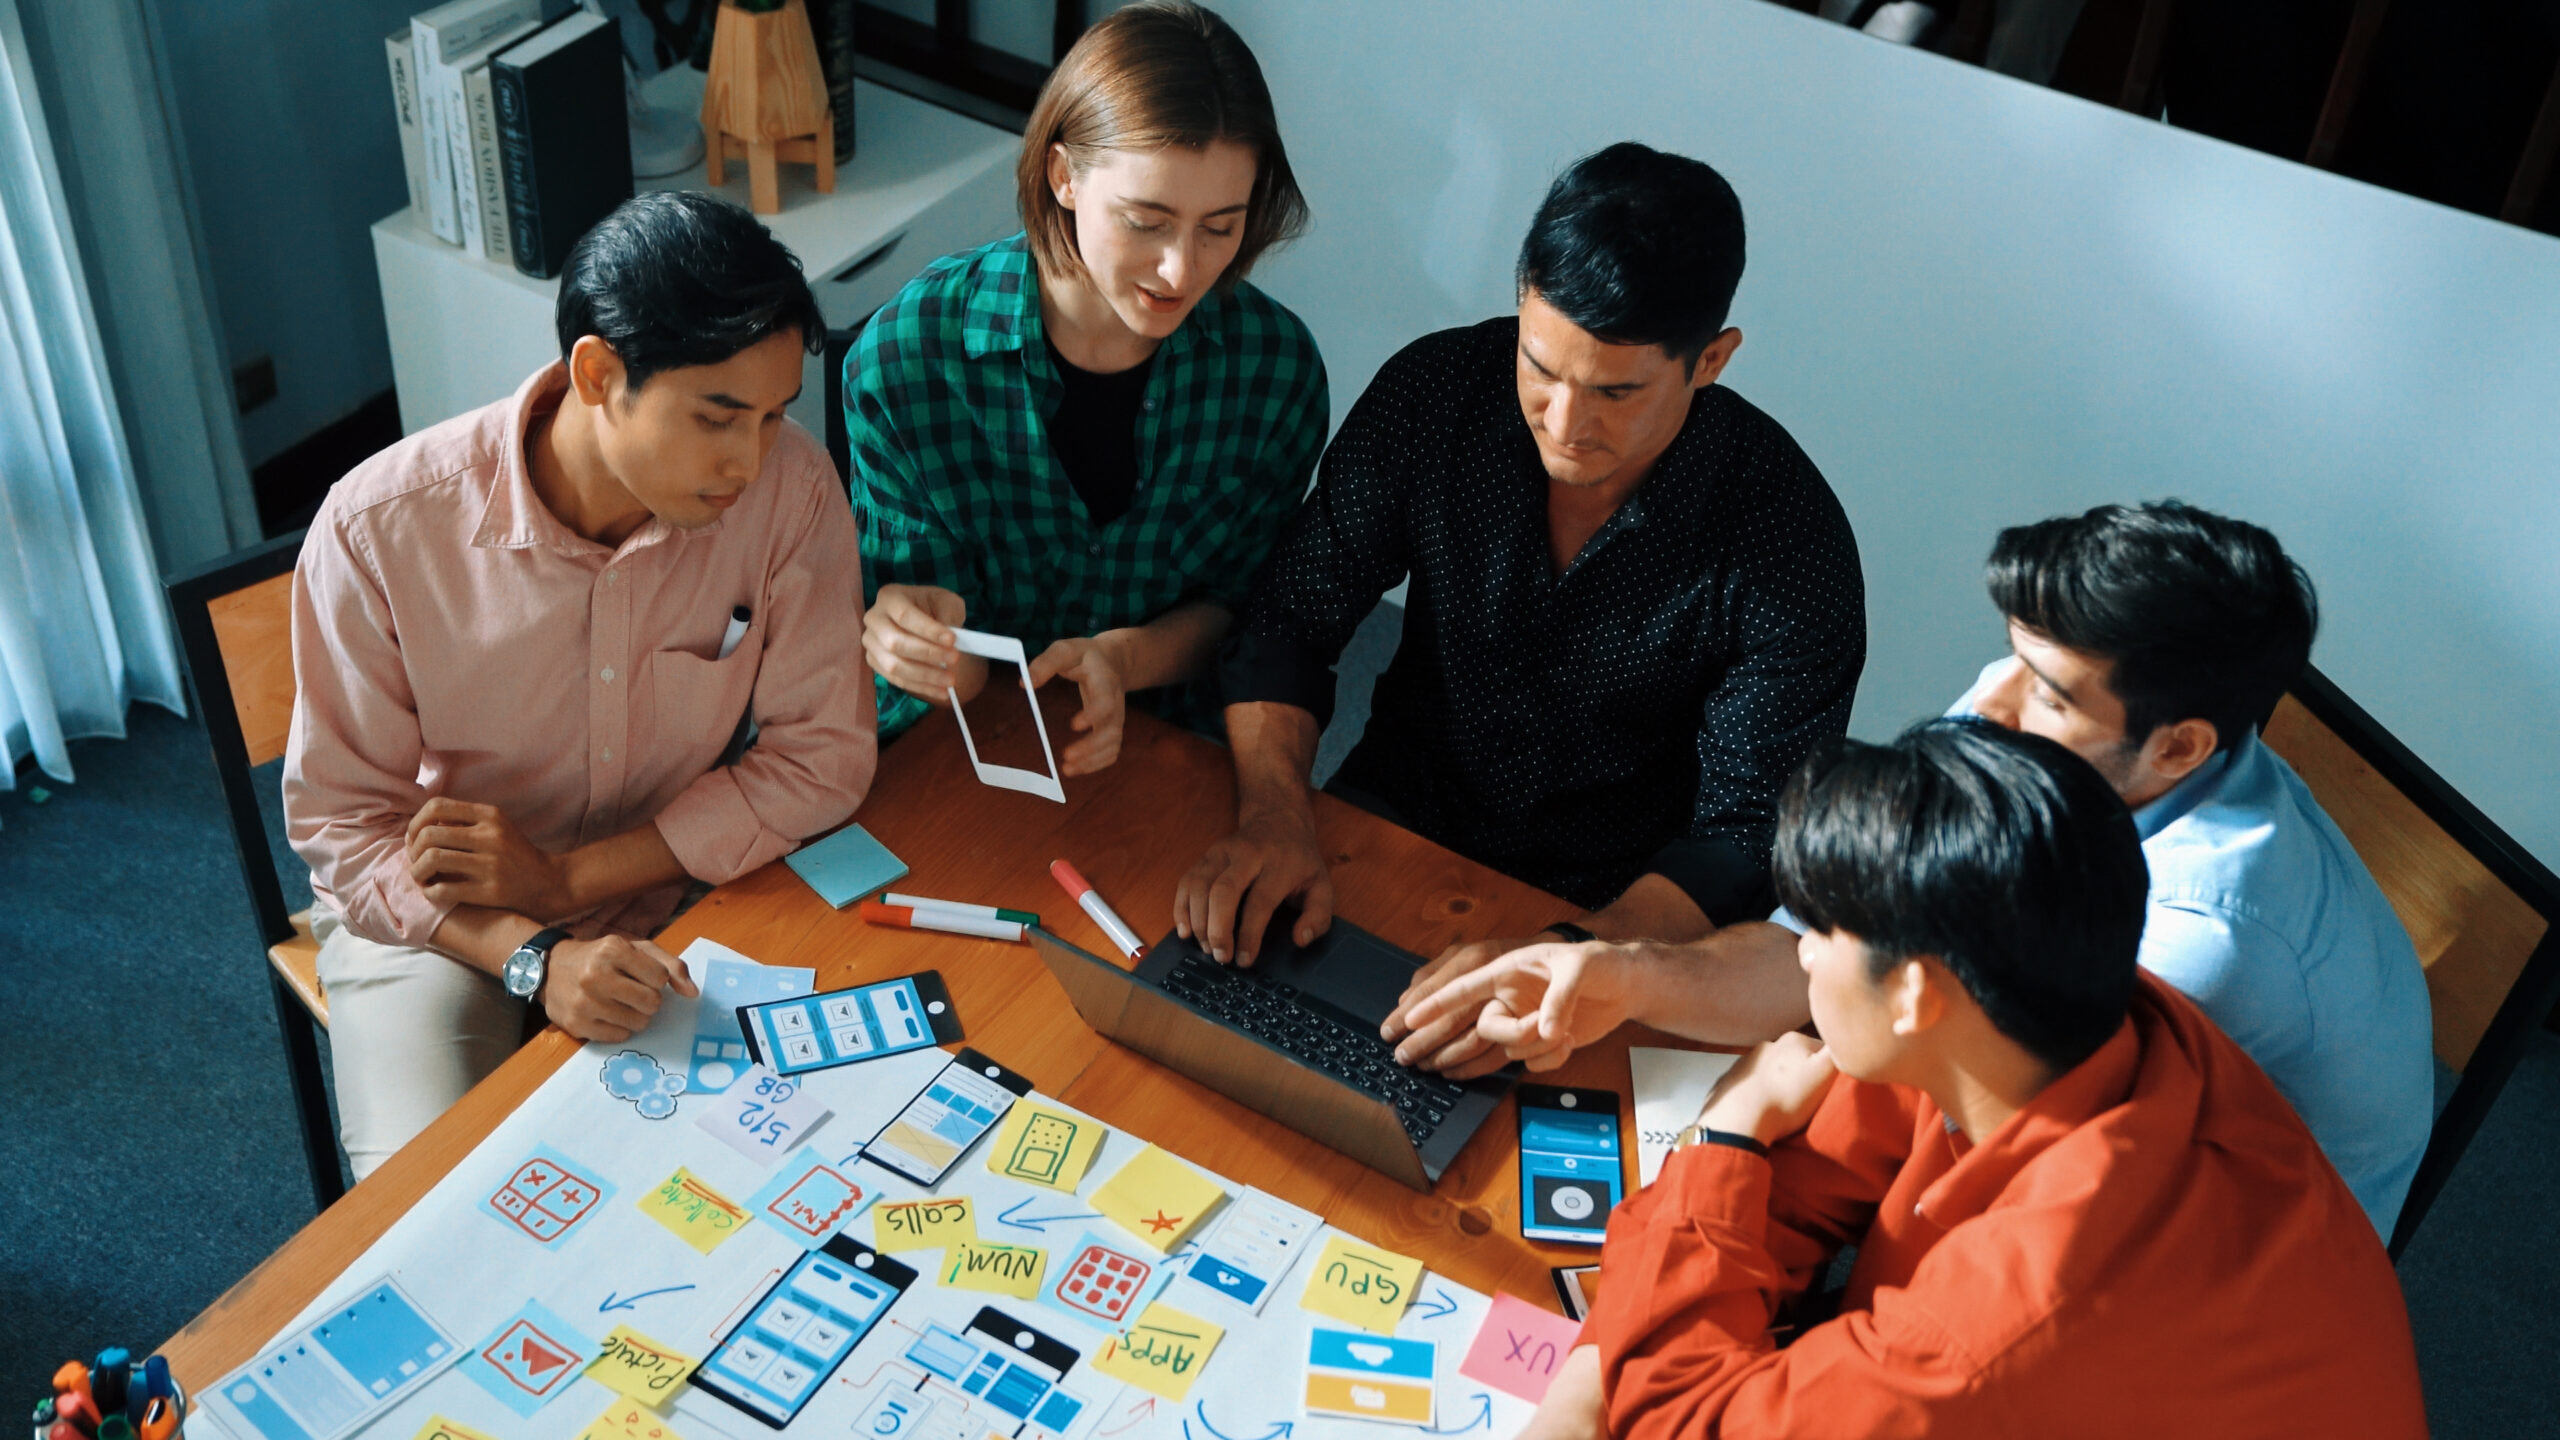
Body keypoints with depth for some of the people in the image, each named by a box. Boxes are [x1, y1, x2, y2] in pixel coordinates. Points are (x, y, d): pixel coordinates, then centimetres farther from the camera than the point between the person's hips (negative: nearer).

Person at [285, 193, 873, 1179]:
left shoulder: (791, 490, -18)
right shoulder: (380, 526, -21)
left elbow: (823, 757, -14)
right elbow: (341, 819, -12)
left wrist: (565, 878, -20)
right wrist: (533, 956, -29)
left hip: (681, 887, 2)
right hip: (434, 918, -2)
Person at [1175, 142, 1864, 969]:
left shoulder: (1793, 546, -20)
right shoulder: (1435, 390, -13)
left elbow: (1747, 839, -17)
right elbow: (1291, 619, -8)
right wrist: (1274, 815, -26)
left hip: (1607, 908, -1)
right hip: (1391, 822, 2)